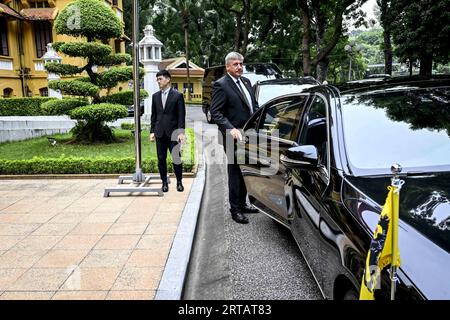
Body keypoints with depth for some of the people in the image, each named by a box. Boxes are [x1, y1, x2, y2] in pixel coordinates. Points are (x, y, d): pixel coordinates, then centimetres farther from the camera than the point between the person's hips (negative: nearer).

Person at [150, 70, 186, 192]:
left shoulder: (177, 95, -2)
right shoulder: (155, 96, 11)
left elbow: (181, 115, -4)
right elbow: (153, 115, 14)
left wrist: (181, 132, -11)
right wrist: (152, 131, 7)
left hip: (173, 132, -4)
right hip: (159, 132, 4)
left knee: (176, 158, 0)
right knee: (161, 159, 6)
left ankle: (179, 182, 15)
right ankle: (164, 182, 16)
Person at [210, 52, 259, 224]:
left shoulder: (246, 81, 13)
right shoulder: (220, 85, -10)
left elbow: (254, 105, 18)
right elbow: (215, 112, -15)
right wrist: (231, 129, -25)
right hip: (234, 137, -7)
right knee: (235, 173, 3)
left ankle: (242, 203, 32)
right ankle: (235, 209, 15)